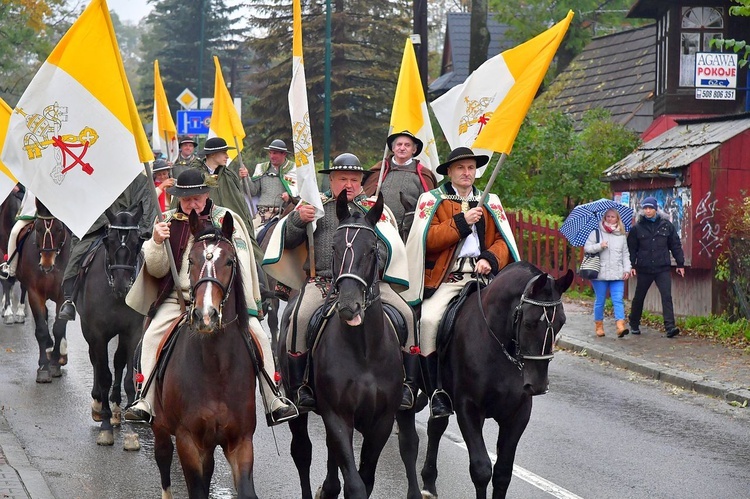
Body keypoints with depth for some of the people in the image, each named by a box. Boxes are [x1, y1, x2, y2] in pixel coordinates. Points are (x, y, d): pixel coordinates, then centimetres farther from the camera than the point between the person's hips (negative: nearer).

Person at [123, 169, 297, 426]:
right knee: (152, 337, -21)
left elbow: (241, 265, -5)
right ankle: (145, 402, -16)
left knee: (258, 336, -16)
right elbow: (157, 271, 5)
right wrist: (157, 242, -15)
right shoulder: (168, 222, 6)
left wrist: (243, 307, -17)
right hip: (178, 297, 1)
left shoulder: (226, 220, 1)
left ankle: (274, 402, -9)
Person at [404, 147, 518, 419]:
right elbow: (427, 239, -4)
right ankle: (436, 391, -19)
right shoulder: (432, 200, 11)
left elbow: (503, 241, 15)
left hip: (482, 276, 2)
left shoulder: (490, 202, 21)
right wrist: (461, 221, -9)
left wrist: (490, 259, -6)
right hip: (444, 279, -2)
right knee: (429, 319, -29)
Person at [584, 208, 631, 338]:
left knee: (618, 300, -10)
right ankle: (598, 326, 18)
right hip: (600, 273, -2)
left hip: (617, 274, 2)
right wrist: (599, 246, -17)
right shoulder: (596, 232, 4)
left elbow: (625, 254, 14)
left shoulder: (622, 235, 13)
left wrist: (627, 269, 3)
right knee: (600, 301, 5)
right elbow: (587, 248, -1)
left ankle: (620, 326, -19)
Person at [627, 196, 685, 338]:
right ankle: (634, 325, 28)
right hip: (644, 269, 1)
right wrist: (631, 265, -4)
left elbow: (676, 245, 8)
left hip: (663, 269, 0)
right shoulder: (637, 228, 2)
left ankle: (670, 326, -17)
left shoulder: (666, 225, 4)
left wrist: (680, 264, 7)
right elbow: (631, 248, 5)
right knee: (639, 298, 12)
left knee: (667, 296, -12)